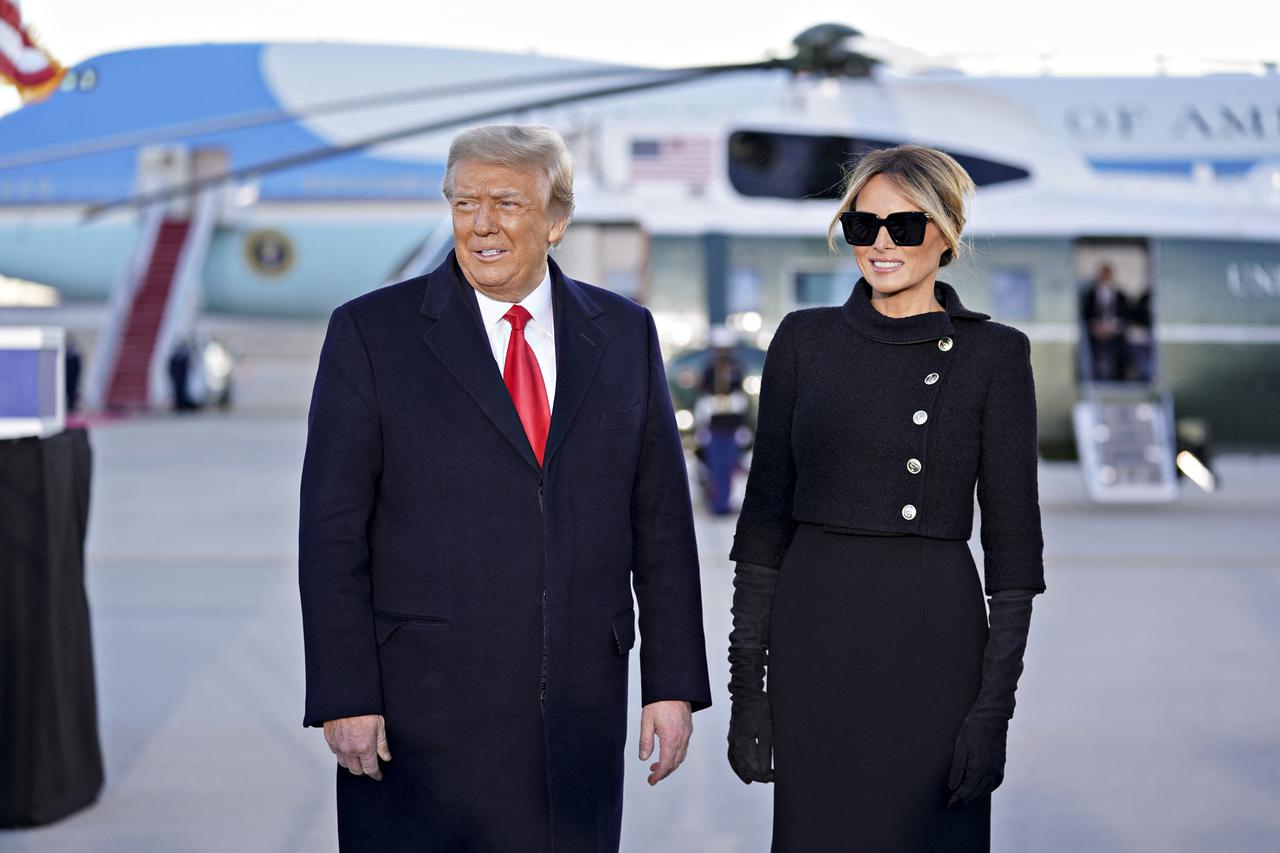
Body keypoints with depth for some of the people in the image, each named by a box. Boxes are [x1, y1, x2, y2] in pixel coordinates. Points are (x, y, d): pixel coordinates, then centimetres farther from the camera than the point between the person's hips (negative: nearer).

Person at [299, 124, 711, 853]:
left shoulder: (625, 334, 8)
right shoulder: (371, 332, 0)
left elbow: (662, 519, 8)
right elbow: (332, 531, -3)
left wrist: (673, 683, 3)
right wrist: (345, 698, -9)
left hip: (579, 707, 3)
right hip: (421, 704, -2)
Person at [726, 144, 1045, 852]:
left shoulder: (993, 354, -1)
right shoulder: (804, 340, 5)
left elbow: (1012, 535, -2)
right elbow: (765, 513, 6)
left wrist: (994, 704, -7)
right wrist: (746, 679, 1)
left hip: (934, 638, -2)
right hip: (815, 634, 2)